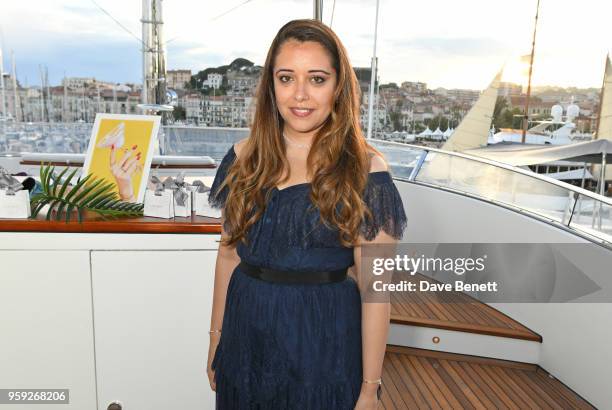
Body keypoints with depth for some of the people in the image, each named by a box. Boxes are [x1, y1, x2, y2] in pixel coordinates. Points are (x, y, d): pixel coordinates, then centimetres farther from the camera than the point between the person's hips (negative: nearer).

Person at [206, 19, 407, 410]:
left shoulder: (364, 168, -13)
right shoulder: (245, 157, -2)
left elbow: (374, 286, -12)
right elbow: (229, 252, 6)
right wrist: (217, 336, 10)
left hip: (325, 342, -3)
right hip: (247, 332, 4)